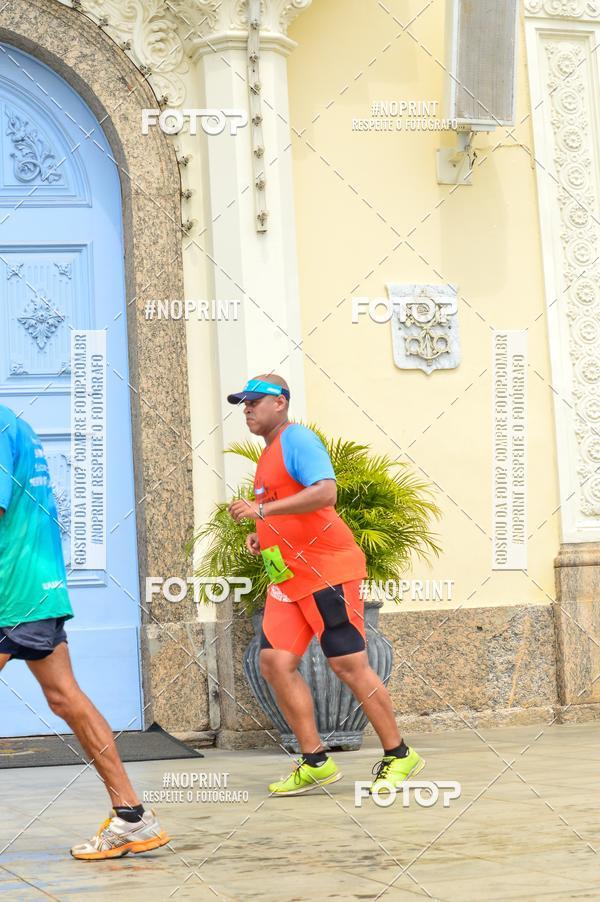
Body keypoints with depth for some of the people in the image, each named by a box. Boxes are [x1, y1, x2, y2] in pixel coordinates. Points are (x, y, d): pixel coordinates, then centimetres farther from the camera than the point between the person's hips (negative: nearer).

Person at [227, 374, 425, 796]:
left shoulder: (297, 438, -9)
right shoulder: (269, 454, 20)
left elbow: (326, 492, -25)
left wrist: (262, 510, -25)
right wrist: (263, 538, 14)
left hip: (325, 568, -9)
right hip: (287, 577, 9)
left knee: (348, 663, -7)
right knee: (275, 661, -2)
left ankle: (398, 755, 6)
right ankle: (315, 762, 2)